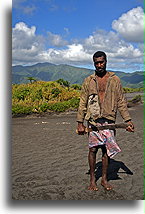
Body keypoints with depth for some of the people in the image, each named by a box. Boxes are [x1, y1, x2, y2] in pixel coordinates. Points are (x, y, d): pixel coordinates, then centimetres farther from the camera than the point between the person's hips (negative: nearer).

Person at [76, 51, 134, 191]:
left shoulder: (115, 80, 7)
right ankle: (92, 179, 18)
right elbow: (83, 103, 6)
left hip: (109, 120, 1)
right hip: (93, 120, 0)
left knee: (106, 150, 5)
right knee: (93, 149, 3)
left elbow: (121, 101, 8)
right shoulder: (88, 81, 6)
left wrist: (128, 120, 2)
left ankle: (104, 179, 20)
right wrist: (80, 123, 1)